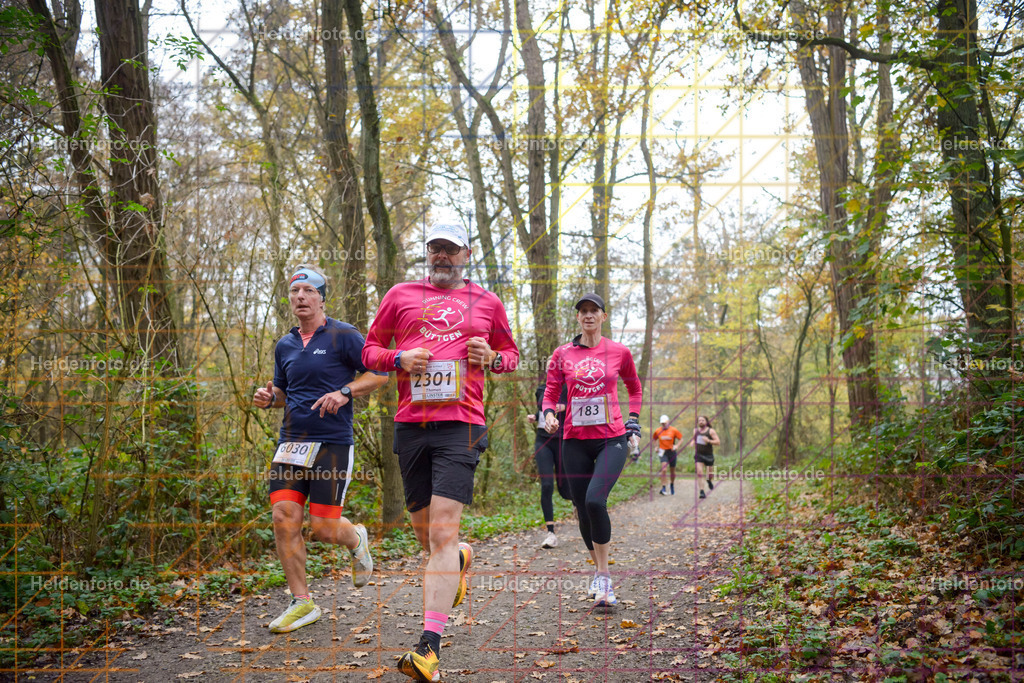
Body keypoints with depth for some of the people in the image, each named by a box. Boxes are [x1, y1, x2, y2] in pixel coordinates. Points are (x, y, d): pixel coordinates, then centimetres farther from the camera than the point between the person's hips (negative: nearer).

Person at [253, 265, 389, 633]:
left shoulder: (343, 335, -3)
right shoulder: (285, 346, 14)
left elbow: (380, 372, -5)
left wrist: (343, 392, -18)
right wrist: (268, 397, 5)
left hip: (333, 443, -5)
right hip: (291, 442, 5)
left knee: (323, 527, -5)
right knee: (284, 518, -5)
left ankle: (356, 539, 32)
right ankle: (302, 602, 7)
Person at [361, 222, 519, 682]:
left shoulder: (486, 302, 13)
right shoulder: (400, 295, 13)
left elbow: (510, 354, 23)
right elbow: (370, 351, 16)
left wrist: (492, 358, -1)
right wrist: (399, 359, -6)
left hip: (460, 425, -2)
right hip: (410, 423, 3)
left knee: (443, 532, -14)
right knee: (425, 531, 12)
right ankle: (460, 559, 49)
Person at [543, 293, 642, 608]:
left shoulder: (619, 352, 5)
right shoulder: (562, 354, 6)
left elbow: (634, 389, 19)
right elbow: (551, 392, 11)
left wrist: (633, 426, 9)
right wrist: (550, 414, -10)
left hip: (612, 439, -2)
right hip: (575, 440, 3)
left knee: (595, 500, -22)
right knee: (583, 510, 6)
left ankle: (603, 577, -9)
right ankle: (600, 572, 27)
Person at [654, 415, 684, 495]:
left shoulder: (674, 430, -3)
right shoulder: (658, 431, 1)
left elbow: (681, 439, 4)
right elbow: (655, 439, 20)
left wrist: (676, 445, -12)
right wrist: (656, 447, 6)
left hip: (671, 452, 1)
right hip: (663, 452, -1)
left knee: (672, 471, 10)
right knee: (664, 469, -19)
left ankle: (672, 484, 39)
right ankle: (663, 488, -19)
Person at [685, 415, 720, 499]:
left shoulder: (711, 431, -8)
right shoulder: (696, 431, 5)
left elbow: (718, 442, -13)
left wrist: (708, 441, -27)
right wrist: (692, 443, 2)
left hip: (708, 455, -2)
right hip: (699, 455, 2)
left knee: (711, 473, 11)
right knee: (699, 473, -14)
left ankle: (709, 481, 48)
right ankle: (702, 492, -12)